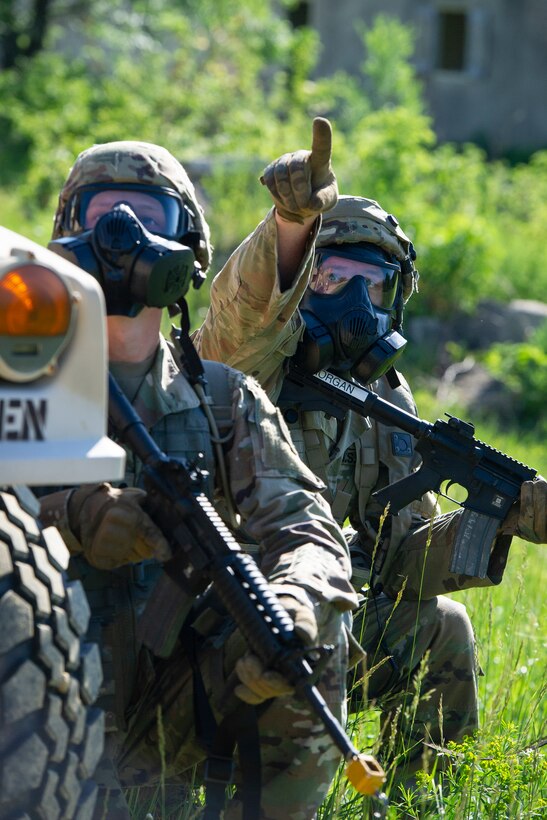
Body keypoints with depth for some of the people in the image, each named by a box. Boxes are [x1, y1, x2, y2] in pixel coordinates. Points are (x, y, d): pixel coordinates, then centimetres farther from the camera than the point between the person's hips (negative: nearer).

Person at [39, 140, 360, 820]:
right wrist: (69, 516, -32)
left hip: (176, 704, 3)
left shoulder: (225, 400, 10)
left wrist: (293, 599, -29)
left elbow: (307, 529, -4)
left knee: (317, 619, -24)